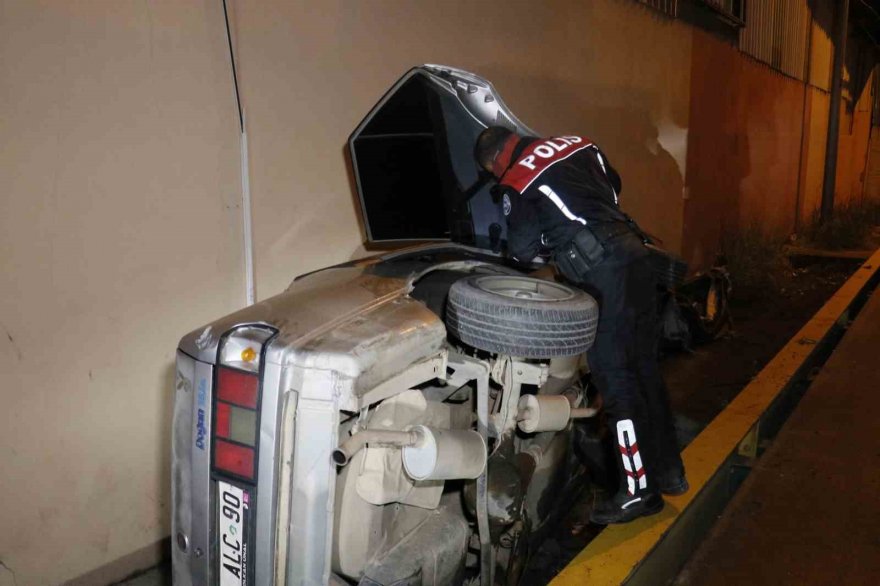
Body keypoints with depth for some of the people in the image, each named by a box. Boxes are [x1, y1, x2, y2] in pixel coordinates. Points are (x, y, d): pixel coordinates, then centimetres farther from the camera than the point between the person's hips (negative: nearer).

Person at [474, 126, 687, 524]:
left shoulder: (516, 183, -3)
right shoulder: (577, 144, 16)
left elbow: (521, 250, 2)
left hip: (603, 274, -8)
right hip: (634, 254, 8)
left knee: (616, 382, 0)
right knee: (645, 368, 16)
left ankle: (639, 490, 9)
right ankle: (669, 471, 29)